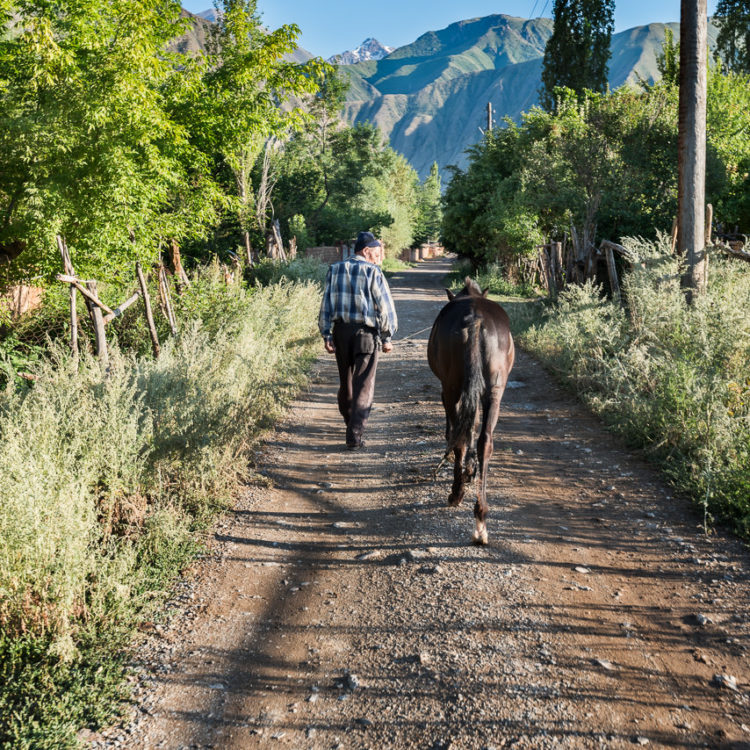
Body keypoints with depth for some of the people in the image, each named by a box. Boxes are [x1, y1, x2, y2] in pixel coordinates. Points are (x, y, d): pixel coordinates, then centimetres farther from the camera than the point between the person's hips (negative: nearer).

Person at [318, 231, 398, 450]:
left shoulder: (335, 270, 7)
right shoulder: (372, 272, -8)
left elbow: (326, 305, 6)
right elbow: (385, 307, -8)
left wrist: (326, 335, 8)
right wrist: (387, 337, 0)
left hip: (340, 331, 5)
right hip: (366, 333, -5)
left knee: (345, 381, 20)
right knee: (363, 386, -1)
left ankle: (350, 421, 37)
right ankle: (354, 434, -5)